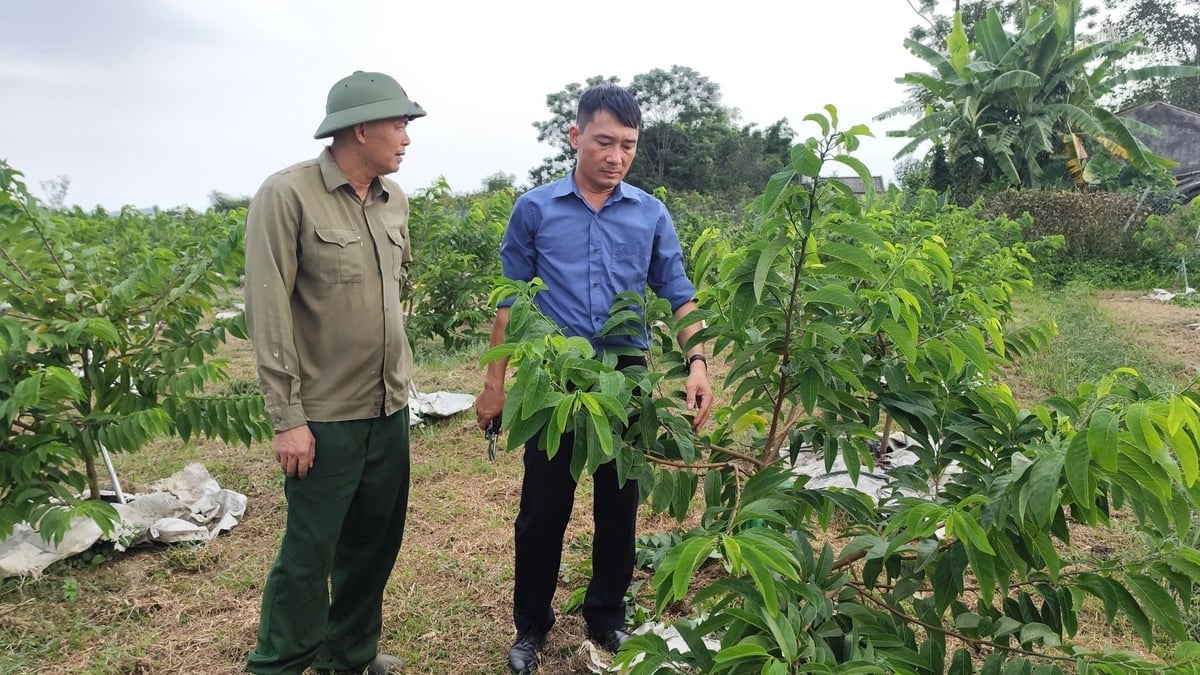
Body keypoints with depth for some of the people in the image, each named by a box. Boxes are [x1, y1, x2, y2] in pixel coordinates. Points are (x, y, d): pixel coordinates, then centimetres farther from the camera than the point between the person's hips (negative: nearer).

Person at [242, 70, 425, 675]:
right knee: (308, 553, 5)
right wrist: (287, 417, -16)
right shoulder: (286, 196, -13)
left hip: (390, 408, 7)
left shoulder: (394, 199, 6)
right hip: (325, 415, -6)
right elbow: (267, 312, -15)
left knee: (374, 542, 17)